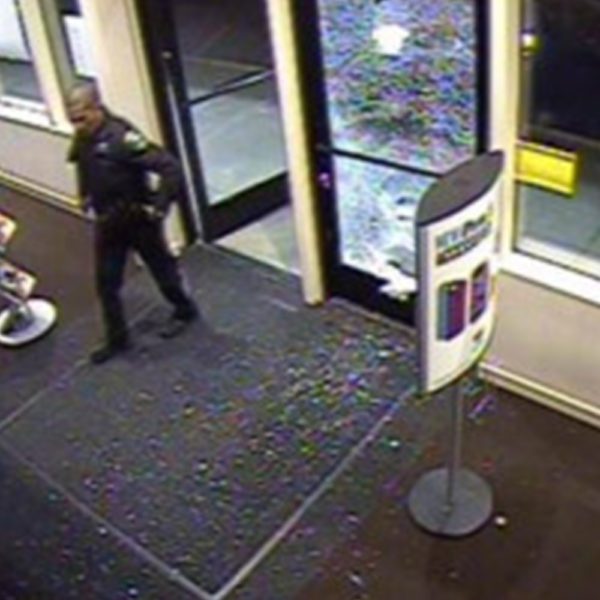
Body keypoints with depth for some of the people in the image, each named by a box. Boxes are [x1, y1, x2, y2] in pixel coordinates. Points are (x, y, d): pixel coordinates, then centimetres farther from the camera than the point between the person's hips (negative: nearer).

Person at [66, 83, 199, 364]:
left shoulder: (121, 137, -29)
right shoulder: (81, 140, -4)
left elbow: (169, 166, -31)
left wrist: (159, 206, -26)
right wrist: (88, 201, 15)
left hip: (138, 219, -6)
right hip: (107, 223, 7)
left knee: (162, 269, 15)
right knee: (106, 283, 9)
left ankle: (185, 310, 41)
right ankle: (116, 339, 24)